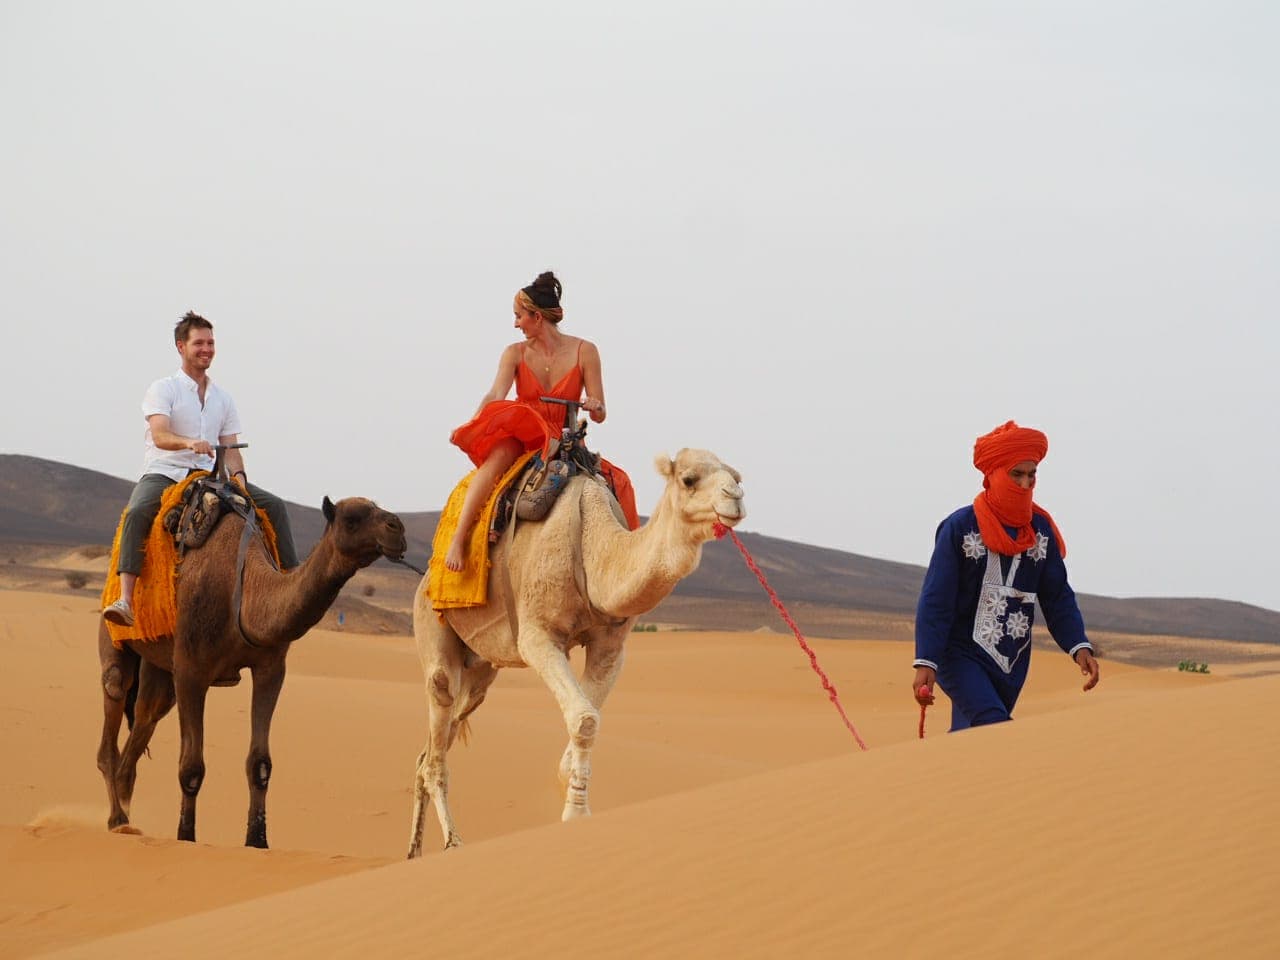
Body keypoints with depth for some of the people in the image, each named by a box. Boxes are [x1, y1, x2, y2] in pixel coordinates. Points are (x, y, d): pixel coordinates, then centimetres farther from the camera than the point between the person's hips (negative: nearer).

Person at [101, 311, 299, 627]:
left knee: (274, 506, -9)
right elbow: (160, 436, -17)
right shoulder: (163, 390, -1)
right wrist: (189, 442, -38)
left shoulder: (223, 398, 16)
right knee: (137, 512, -37)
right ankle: (125, 600, -46)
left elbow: (230, 450, 13)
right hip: (163, 473, -5)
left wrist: (238, 477, -9)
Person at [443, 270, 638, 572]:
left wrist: (594, 407, -24)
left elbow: (600, 414, 1)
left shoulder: (584, 351, 1)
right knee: (500, 454, -36)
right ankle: (458, 539, -43)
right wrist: (469, 425, -32)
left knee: (615, 484, -21)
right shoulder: (516, 353, 4)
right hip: (521, 439, -1)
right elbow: (495, 396, -13)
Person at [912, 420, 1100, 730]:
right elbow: (935, 601, -10)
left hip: (1012, 663, 5)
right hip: (961, 655, -5)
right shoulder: (960, 527, -9)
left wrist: (1079, 647, -9)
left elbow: (1058, 598, 7)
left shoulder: (1041, 530, 5)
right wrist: (925, 664, -18)